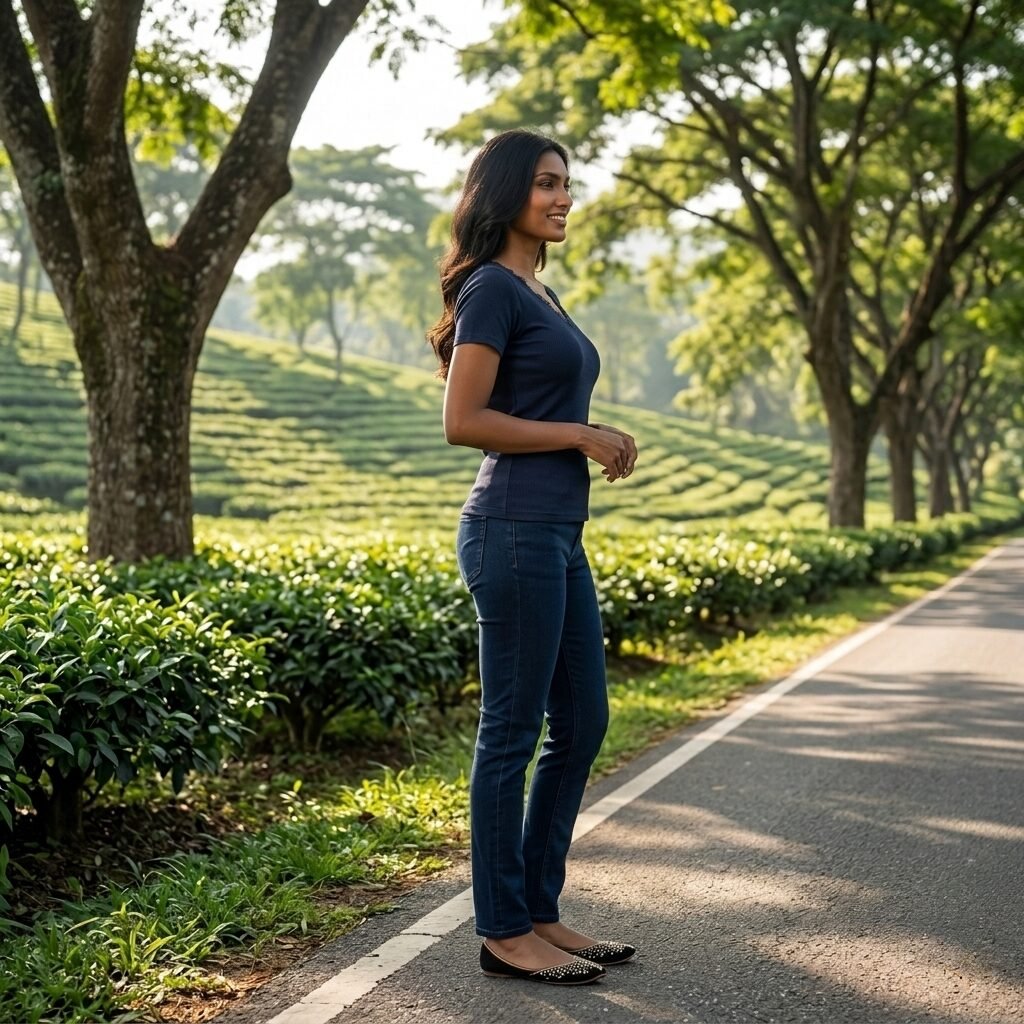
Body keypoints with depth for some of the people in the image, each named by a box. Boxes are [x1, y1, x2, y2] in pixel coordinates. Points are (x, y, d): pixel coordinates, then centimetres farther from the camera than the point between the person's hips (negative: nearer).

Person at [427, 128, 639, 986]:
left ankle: (539, 911, 23)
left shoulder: (540, 293, 19)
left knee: (582, 723, 13)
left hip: (559, 532, 10)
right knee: (512, 731, -2)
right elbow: (464, 421, -16)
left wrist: (601, 438, 10)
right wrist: (578, 435, -12)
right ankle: (503, 932, 9)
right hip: (514, 527, -10)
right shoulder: (493, 287, -9)